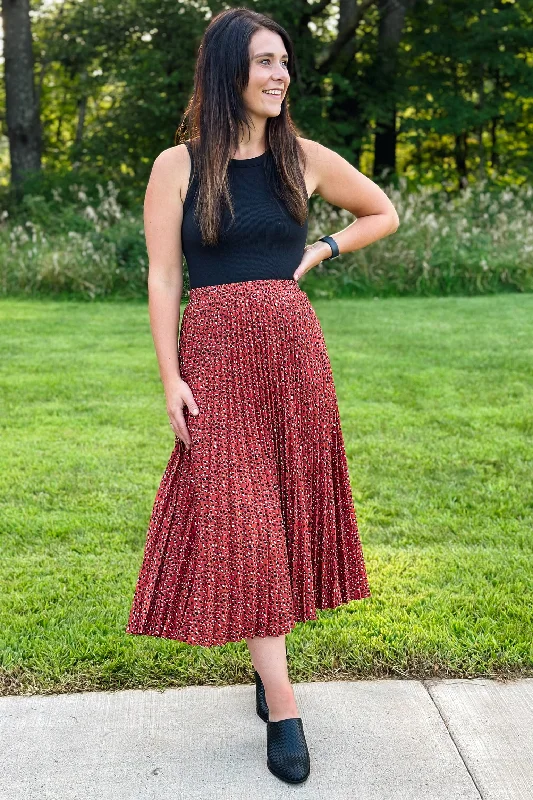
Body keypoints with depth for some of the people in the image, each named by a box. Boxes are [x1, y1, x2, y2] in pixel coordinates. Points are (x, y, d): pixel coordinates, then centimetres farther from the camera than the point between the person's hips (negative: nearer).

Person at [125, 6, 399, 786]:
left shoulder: (306, 158, 6)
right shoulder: (177, 165, 1)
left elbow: (384, 214, 19)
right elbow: (162, 279, -2)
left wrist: (319, 251, 5)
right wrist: (171, 379, -8)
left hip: (292, 347, 3)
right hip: (215, 356, -2)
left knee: (286, 508, 7)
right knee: (239, 519, -4)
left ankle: (267, 657, 26)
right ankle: (283, 708, 3)